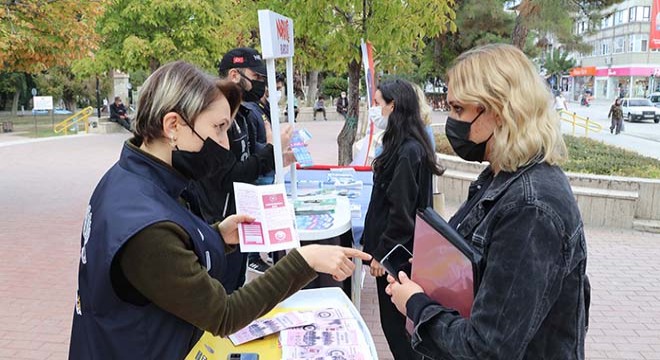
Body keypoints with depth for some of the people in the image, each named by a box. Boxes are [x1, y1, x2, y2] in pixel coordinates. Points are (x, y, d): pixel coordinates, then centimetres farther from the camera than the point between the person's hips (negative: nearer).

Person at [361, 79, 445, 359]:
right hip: (398, 249, 9)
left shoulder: (408, 151, -22)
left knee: (394, 319, 5)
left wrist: (381, 253, -14)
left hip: (396, 252, -9)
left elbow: (401, 211, -22)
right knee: (397, 318, 19)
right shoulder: (410, 145, 7)